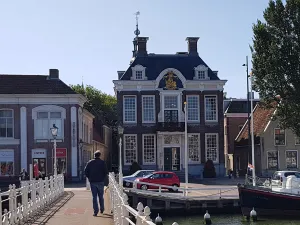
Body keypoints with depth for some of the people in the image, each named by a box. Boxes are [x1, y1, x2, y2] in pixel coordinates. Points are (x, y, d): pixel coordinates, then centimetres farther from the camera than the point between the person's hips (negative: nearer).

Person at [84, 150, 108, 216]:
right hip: (100, 182, -1)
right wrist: (103, 178, 10)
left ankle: (95, 211, -5)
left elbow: (86, 171, 1)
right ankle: (102, 209, 20)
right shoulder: (102, 162, -2)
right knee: (101, 196, 13)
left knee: (94, 197, 1)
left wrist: (89, 178, 11)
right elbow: (106, 172, -4)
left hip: (92, 182, 1)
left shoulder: (90, 162, 3)